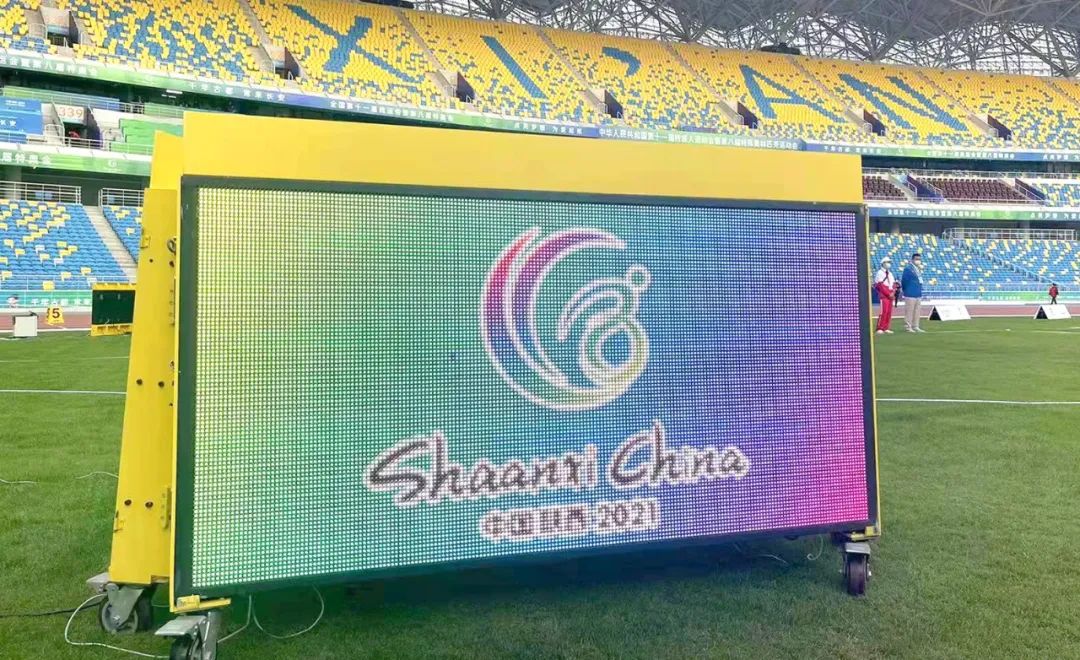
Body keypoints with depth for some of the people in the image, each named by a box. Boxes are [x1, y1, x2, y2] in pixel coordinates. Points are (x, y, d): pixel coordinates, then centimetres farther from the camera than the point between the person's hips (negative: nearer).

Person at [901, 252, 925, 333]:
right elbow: (904, 280, -10)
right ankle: (908, 327, -1)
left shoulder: (919, 269, 14)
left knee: (917, 311, 11)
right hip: (910, 295, -9)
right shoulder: (908, 268, -11)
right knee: (909, 311, -5)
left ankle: (915, 327, 18)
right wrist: (905, 290, -1)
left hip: (918, 294, 9)